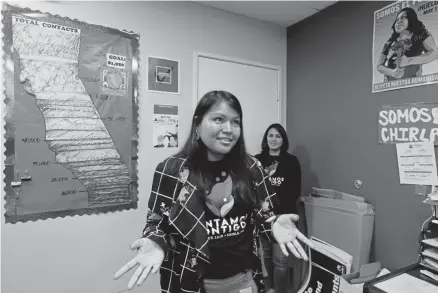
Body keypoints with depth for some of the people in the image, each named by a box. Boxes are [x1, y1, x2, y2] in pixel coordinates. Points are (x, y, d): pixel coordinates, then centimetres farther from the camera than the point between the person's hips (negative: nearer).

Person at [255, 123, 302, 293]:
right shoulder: (257, 160, 1)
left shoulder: (292, 161, -1)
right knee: (267, 254, 18)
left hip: (283, 216, -2)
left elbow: (295, 191, -2)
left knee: (280, 259, -4)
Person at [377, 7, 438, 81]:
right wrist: (392, 72, -8)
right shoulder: (389, 43, 16)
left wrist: (408, 61, -10)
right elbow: (379, 66, 11)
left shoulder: (421, 34, 13)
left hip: (412, 81, -2)